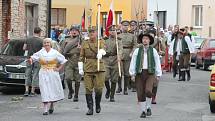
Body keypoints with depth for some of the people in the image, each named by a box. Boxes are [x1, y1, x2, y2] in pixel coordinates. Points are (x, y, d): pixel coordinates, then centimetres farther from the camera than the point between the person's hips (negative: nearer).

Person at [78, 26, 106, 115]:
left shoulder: (101, 42, 5)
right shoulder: (84, 43, 10)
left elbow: (102, 49, -17)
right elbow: (81, 57, 12)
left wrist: (100, 54, -40)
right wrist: (80, 69, 4)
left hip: (99, 68, -1)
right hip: (88, 69, 1)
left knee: (99, 88, -1)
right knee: (88, 89, -2)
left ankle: (98, 105, 24)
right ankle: (90, 108, 4)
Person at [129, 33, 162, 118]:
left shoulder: (153, 50, 7)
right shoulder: (137, 50, 7)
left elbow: (157, 63, 10)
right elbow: (133, 62, 8)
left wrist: (158, 75, 6)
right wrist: (132, 74, 3)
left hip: (150, 73, -1)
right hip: (139, 73, 1)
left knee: (148, 91, -20)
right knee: (140, 94, 0)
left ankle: (148, 107, 3)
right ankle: (143, 111, 14)